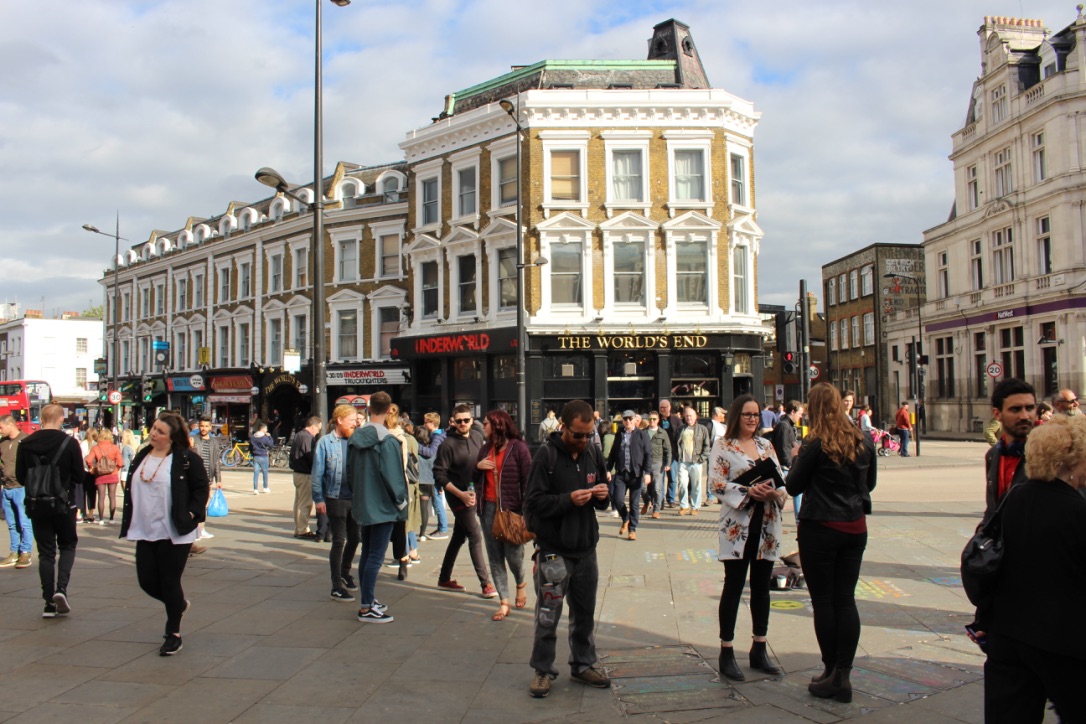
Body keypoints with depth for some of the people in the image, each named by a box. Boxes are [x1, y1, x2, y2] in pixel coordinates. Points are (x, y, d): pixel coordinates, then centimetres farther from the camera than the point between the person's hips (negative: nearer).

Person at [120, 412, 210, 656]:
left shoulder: (187, 459, -9)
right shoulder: (141, 456, 11)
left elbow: (202, 488, -7)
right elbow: (131, 489, 20)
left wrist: (191, 514, -16)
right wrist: (129, 521, 13)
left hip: (173, 533, -6)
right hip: (145, 532, 6)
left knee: (170, 582, 0)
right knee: (147, 581, 7)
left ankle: (173, 634, 16)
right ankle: (178, 604, 37)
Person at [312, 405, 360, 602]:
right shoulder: (325, 442, -7)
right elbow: (317, 473, -7)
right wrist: (318, 499, -10)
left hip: (355, 498, 5)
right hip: (335, 499, -5)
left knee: (353, 538, 16)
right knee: (339, 541, -1)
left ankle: (345, 573, 40)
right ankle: (336, 587, 9)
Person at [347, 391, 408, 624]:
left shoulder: (355, 438, 5)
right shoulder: (388, 441, -18)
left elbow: (350, 472, 12)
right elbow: (392, 476, -20)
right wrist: (401, 500, -7)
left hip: (362, 506, 8)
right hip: (382, 506, -8)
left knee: (366, 554, 17)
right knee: (375, 557, -3)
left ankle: (367, 599, 26)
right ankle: (366, 608, 0)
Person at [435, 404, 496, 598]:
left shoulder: (477, 437, 2)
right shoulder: (448, 444, -15)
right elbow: (439, 475, -15)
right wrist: (460, 494, -20)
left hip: (473, 493, 6)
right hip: (458, 495, -6)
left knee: (459, 537, 15)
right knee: (475, 536, -8)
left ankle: (444, 579, 28)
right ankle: (485, 584, -3)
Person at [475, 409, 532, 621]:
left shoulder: (517, 447, -7)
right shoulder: (485, 448, 12)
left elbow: (527, 480, -9)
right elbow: (475, 478, 20)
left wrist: (525, 511, -15)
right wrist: (478, 466, -2)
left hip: (511, 508, -6)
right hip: (488, 508, 6)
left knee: (513, 553, -2)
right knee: (495, 556, 4)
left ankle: (521, 583, 30)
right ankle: (504, 602, 10)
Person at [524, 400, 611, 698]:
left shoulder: (593, 454, 6)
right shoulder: (546, 455, -10)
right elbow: (533, 502, -12)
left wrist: (602, 496, -6)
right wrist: (568, 500, -24)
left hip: (586, 549, 5)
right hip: (554, 551, -5)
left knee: (585, 613, 15)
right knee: (548, 616, 1)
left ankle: (583, 664, 31)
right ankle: (542, 670, 16)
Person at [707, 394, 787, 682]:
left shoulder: (766, 445, 13)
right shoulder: (723, 447, -3)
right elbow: (717, 484, -11)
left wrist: (775, 493, -11)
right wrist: (748, 492, -22)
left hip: (767, 524, 5)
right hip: (738, 525, -5)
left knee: (761, 587, 12)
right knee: (734, 587, 0)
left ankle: (759, 649, 22)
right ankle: (726, 653, 8)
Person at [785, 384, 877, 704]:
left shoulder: (815, 445, -15)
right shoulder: (864, 442, 2)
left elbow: (793, 486, -7)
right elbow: (869, 483, 15)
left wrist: (797, 459, 8)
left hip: (820, 529, -5)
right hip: (855, 528, 5)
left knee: (823, 601, 5)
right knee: (846, 599, 9)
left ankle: (831, 674, 13)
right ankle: (843, 675, 13)